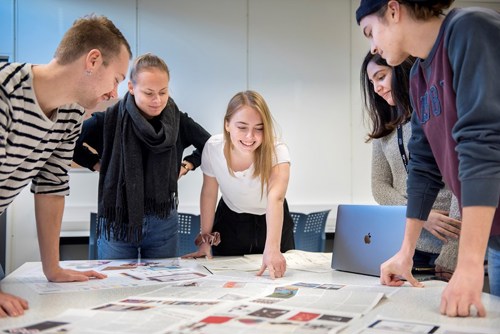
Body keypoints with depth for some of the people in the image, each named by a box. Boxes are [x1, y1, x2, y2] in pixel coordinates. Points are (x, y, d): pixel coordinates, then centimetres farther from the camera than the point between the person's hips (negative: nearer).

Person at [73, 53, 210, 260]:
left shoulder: (178, 121, -3)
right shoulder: (109, 120, -11)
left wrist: (187, 165, 3)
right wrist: (97, 164, -4)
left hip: (163, 222, 2)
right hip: (117, 221, -2)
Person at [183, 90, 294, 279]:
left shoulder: (277, 152, -32)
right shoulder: (213, 148, -24)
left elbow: (275, 199, -48)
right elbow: (209, 192, -8)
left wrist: (272, 249, -62)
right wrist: (206, 238, -3)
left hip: (271, 223, -1)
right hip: (230, 220, 1)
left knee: (276, 276, 10)